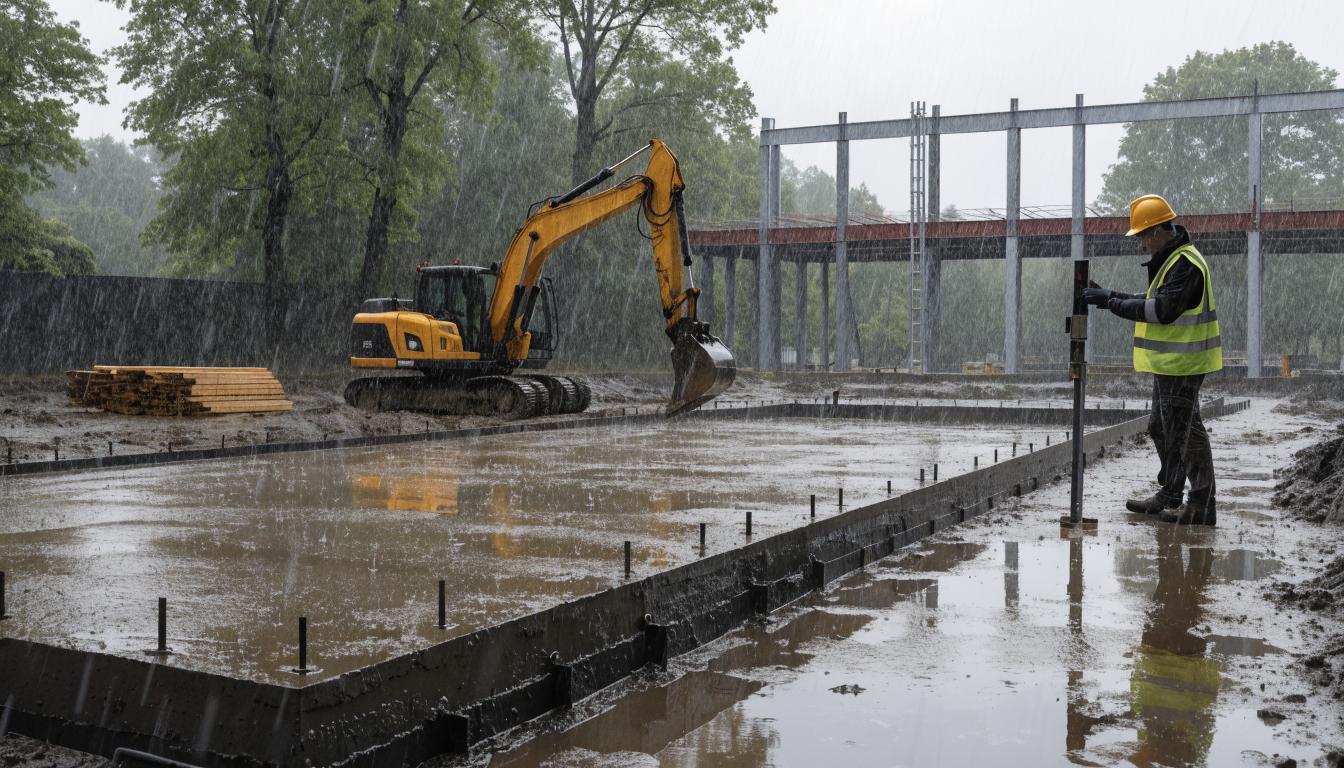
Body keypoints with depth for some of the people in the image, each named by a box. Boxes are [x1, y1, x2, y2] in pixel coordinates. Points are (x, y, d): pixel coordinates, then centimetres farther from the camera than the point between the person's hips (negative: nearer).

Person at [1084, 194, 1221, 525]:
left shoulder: (1185, 264, -19)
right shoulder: (1172, 260, 15)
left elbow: (1162, 310, -25)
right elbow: (1153, 299, 19)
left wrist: (1112, 302, -21)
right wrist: (1112, 296, 8)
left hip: (1181, 364, -11)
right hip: (1169, 362, 11)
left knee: (1185, 431, -6)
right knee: (1162, 429, 18)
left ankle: (1203, 506, 1)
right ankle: (1168, 496, 30)